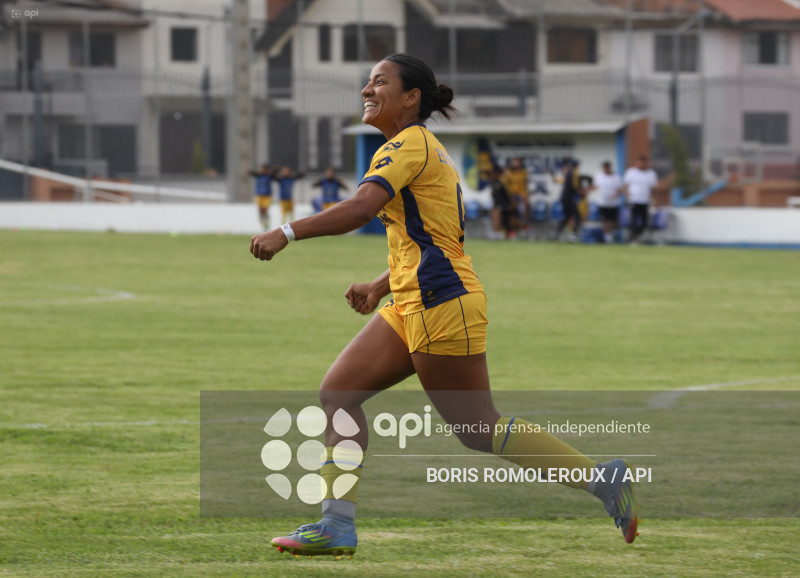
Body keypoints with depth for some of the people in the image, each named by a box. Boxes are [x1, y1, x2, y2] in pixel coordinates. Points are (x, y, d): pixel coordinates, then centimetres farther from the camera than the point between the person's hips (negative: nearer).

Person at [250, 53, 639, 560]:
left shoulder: (410, 144, -10)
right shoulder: (424, 149, 20)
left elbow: (360, 208, -25)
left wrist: (287, 233, -25)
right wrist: (379, 287, 20)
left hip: (441, 303, -10)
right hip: (411, 305, 10)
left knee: (480, 430, -5)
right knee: (338, 391, 2)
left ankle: (603, 478, 2)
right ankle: (337, 526, -1)